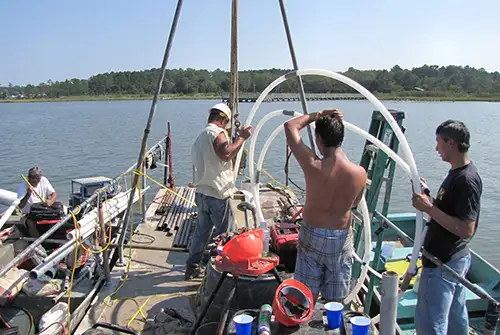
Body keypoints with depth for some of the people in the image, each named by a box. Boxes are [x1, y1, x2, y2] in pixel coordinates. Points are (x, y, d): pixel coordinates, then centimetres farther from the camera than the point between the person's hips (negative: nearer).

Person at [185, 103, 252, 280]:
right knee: (224, 234, 3)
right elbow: (226, 154, -27)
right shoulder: (217, 132, -11)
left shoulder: (200, 136, 19)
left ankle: (192, 268, 25)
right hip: (217, 194, -9)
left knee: (201, 231, 17)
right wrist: (242, 138, -20)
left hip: (201, 192, 9)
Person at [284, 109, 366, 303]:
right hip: (341, 238, 2)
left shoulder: (312, 166, -23)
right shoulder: (359, 173, -15)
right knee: (335, 301, 18)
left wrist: (318, 115, -1)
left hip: (312, 236, -2)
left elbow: (290, 126, -9)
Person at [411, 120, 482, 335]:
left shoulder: (466, 180, -23)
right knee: (456, 316, 25)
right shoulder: (456, 173, 7)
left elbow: (466, 229, -27)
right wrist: (427, 197, 1)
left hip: (443, 264, -10)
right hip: (453, 260, 10)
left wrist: (429, 208, -26)